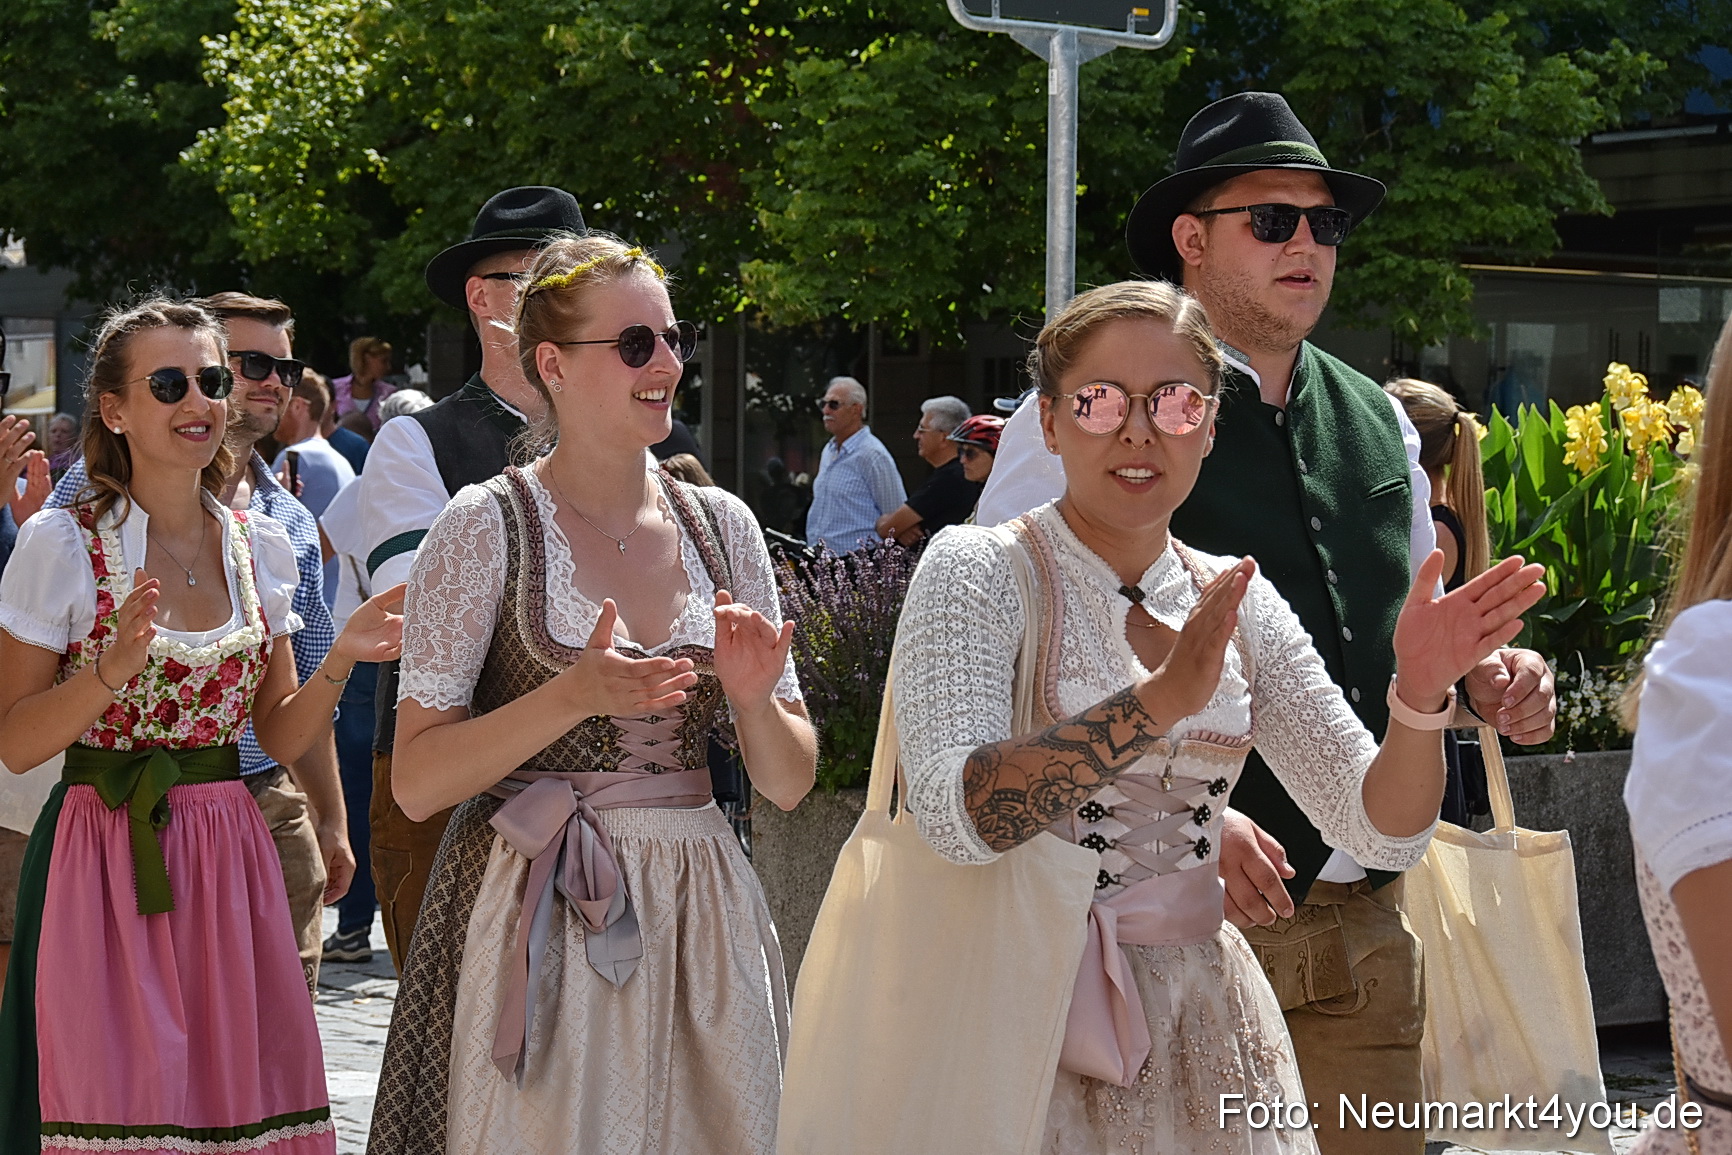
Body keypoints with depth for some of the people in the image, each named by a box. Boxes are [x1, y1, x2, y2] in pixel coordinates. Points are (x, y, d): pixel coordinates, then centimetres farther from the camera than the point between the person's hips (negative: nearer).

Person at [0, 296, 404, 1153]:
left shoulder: (262, 548, 7)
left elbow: (280, 736, 10)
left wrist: (339, 662, -8)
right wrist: (112, 669, -22)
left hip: (229, 858, 4)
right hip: (105, 858, -4)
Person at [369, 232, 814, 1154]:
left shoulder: (721, 525, 7)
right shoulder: (491, 525, -5)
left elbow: (789, 782, 8)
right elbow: (416, 782, -10)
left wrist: (751, 697, -13)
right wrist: (573, 695, -21)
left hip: (696, 923, 4)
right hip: (536, 929, -4)